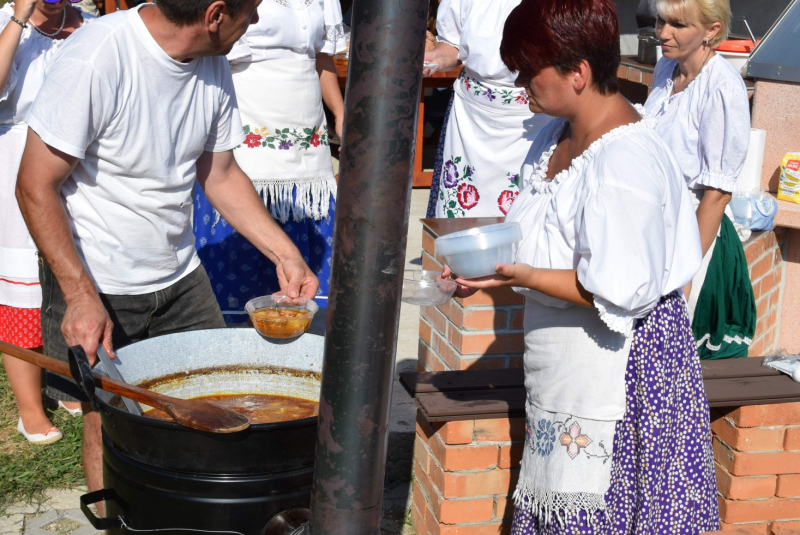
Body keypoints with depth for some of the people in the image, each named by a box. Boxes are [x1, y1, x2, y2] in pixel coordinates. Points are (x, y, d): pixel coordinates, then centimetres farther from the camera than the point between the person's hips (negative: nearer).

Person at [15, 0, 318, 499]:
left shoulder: (212, 64, -3)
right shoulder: (97, 58, -24)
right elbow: (36, 186, -20)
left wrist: (287, 255, 2)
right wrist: (81, 297, -24)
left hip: (180, 276, 6)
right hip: (95, 283, -6)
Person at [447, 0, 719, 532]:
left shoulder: (624, 164, -25)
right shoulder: (560, 134, 5)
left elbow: (622, 292, -25)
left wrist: (524, 276, -25)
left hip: (615, 363, -9)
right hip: (564, 364, 9)